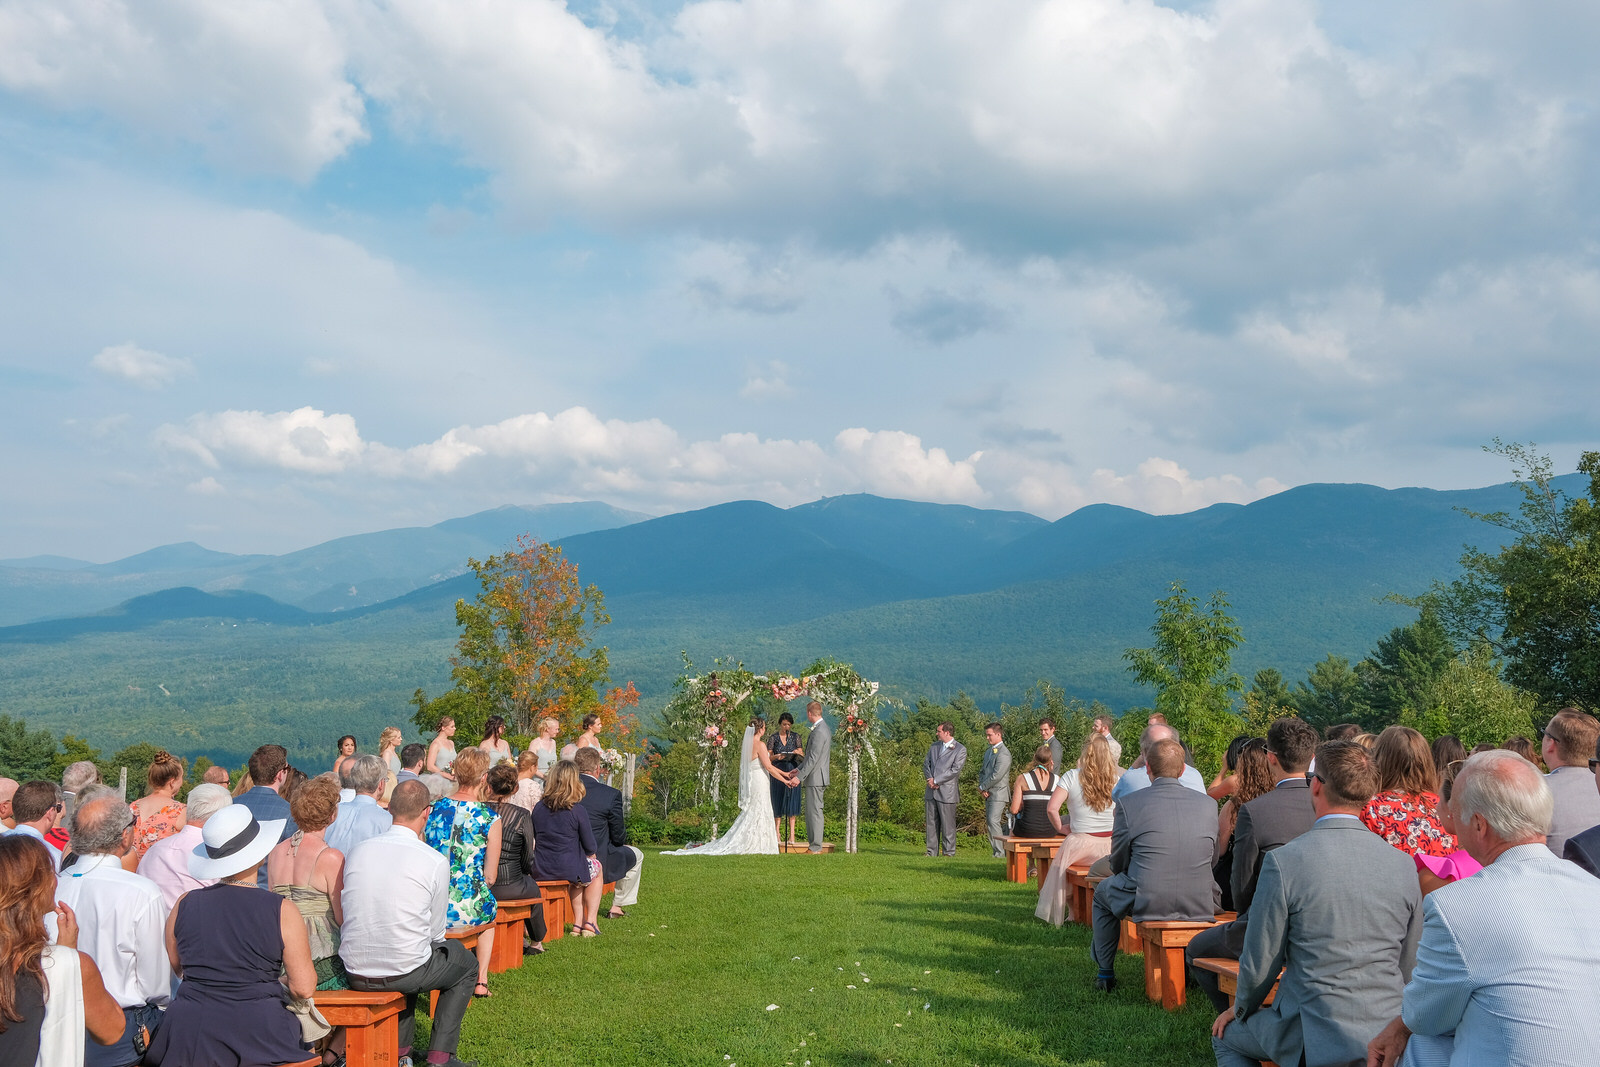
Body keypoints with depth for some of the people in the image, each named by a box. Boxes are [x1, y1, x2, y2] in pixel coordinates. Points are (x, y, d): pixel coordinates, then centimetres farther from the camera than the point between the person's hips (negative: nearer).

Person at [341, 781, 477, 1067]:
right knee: (466, 965, 24)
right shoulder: (436, 862, -12)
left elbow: (347, 914, 11)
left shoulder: (357, 851, 0)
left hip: (356, 973, 5)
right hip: (403, 973, -5)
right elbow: (436, 932, -4)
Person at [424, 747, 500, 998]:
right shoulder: (489, 817, -8)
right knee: (490, 911, 33)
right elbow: (489, 875, -3)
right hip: (469, 908, -3)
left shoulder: (433, 809, 2)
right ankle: (481, 980, 28)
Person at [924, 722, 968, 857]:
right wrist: (930, 779, -5)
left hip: (947, 792, -6)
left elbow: (955, 770, -12)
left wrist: (936, 780, -13)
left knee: (947, 824, -2)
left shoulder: (960, 749, -4)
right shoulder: (934, 746, 16)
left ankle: (949, 852, 6)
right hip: (931, 791, 6)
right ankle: (932, 852, 13)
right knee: (931, 823, 7)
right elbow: (926, 764, 14)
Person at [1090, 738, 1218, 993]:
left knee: (1103, 891, 30)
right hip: (1200, 906, 3)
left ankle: (1105, 974, 36)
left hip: (1145, 904, -3)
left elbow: (1118, 863, 1)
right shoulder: (1208, 803, 2)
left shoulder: (1128, 803, -7)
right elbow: (1211, 859, 12)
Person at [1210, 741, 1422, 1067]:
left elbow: (1260, 963, -8)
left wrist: (1242, 1009, 12)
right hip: (1388, 1037, 5)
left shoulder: (1283, 862, -16)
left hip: (1317, 1040, -5)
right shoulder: (1403, 865, -3)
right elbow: (1409, 967, 7)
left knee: (1227, 1035, 23)